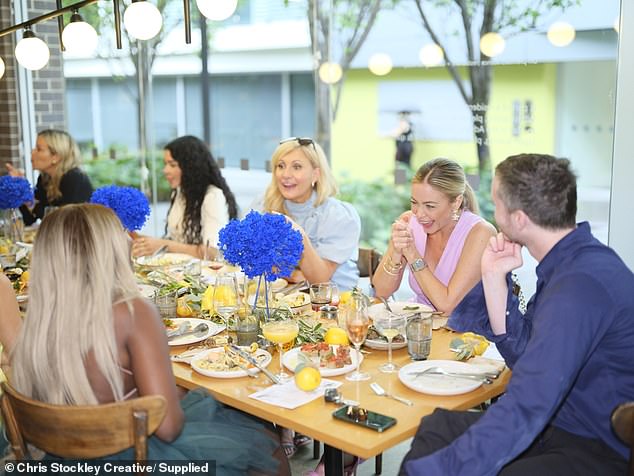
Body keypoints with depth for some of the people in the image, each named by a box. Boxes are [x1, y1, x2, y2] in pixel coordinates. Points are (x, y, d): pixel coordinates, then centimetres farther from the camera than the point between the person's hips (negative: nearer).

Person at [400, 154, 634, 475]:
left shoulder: (580, 284, -27)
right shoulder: (569, 263, 4)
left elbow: (524, 409, -32)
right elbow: (523, 355, 10)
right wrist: (494, 277, -2)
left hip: (602, 450, -9)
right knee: (436, 428, 1)